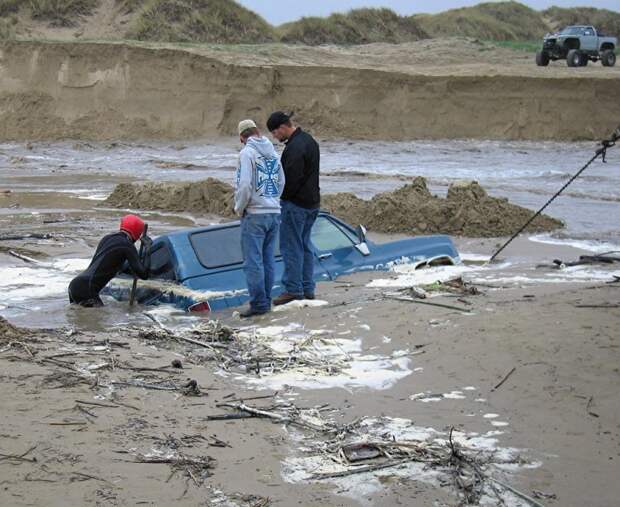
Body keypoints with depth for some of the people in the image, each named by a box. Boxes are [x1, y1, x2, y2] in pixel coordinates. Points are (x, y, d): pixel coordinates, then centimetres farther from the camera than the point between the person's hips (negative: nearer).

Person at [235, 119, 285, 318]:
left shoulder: (247, 153, -10)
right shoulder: (273, 153, 10)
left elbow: (245, 185, -18)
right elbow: (281, 183, 16)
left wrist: (239, 208, -4)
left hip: (255, 214, -7)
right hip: (274, 212, 7)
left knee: (253, 261, -3)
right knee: (268, 260, 11)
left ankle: (258, 303, -3)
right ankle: (266, 300, 15)